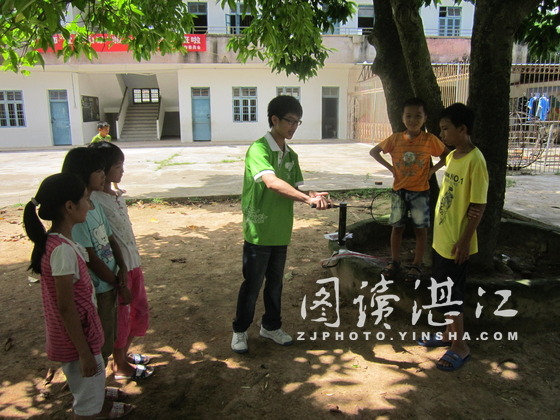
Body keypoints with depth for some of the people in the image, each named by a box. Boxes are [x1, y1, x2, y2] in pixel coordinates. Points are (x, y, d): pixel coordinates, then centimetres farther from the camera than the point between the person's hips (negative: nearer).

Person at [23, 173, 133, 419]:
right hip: (77, 338, -9)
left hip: (80, 333, 9)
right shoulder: (63, 250, -29)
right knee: (88, 397, 13)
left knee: (92, 384, 32)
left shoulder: (55, 241, -1)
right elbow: (65, 308, -25)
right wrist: (85, 352, -17)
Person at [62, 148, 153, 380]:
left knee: (113, 334, 26)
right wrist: (120, 286, -12)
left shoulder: (96, 203, 4)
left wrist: (122, 268, -5)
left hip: (111, 283, 8)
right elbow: (91, 259, -21)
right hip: (96, 289, -8)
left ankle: (122, 366, 46)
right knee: (100, 346, 7)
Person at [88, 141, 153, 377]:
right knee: (120, 316, 10)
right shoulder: (94, 201, -20)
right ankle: (120, 365, 32)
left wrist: (136, 263, 15)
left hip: (133, 263, 9)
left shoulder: (117, 195, 6)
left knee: (140, 310, 21)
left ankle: (124, 353, 43)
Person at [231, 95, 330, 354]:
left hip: (281, 232, 7)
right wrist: (308, 198, -36)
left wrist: (314, 197, -17)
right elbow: (272, 182, -32)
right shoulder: (258, 149, -16)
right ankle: (240, 331, 26)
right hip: (258, 233, -7)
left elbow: (296, 188, 4)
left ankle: (271, 326, 37)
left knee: (275, 282, 19)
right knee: (252, 284, 7)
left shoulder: (291, 156, 9)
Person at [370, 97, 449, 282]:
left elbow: (448, 155, 1)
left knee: (420, 228, 6)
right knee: (397, 227, 9)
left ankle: (417, 265, 18)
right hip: (399, 190, 2)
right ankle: (394, 262, 22)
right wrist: (390, 167, -3)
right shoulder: (395, 139, -5)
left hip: (420, 191, -1)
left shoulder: (430, 140, -9)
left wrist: (433, 169, -9)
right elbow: (373, 152, 6)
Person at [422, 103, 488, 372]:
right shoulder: (452, 156, 8)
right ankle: (448, 334, 36)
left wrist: (465, 240, -18)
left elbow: (478, 206, -18)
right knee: (442, 291, 19)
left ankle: (460, 347, 19)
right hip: (441, 238, 9)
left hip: (456, 242, -9)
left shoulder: (474, 160, -18)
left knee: (450, 295, 2)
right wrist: (439, 232, 8)